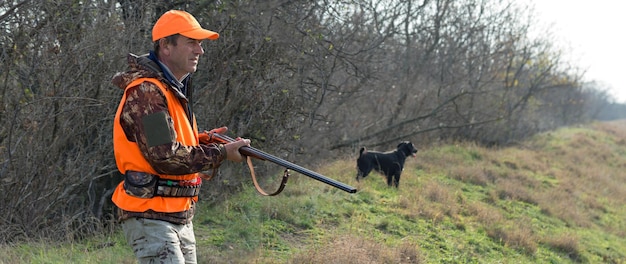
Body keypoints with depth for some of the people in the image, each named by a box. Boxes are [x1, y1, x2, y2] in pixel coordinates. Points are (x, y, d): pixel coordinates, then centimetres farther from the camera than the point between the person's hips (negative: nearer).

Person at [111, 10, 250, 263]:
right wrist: (221, 153, -16)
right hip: (150, 217, -10)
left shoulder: (176, 90, 15)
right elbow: (165, 157, -23)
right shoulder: (146, 92, -17)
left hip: (180, 217, 10)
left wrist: (204, 141, 1)